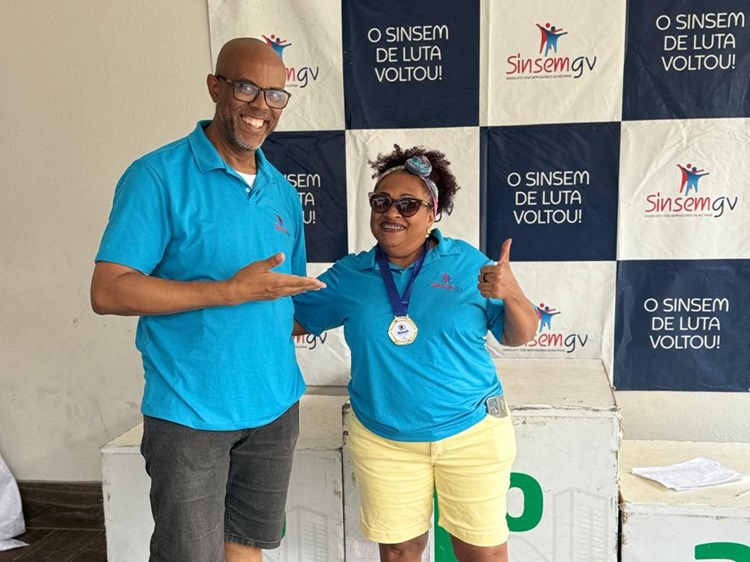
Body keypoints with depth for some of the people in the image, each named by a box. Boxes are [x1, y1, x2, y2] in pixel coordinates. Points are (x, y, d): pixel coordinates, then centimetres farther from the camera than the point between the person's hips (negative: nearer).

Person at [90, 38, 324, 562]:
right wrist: (233, 290, -22)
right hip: (190, 412, -5)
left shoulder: (284, 194, 8)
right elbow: (108, 292, -18)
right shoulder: (159, 176, -11)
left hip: (275, 406, 6)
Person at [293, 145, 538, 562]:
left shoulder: (467, 262, -6)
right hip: (382, 439, 2)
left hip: (473, 431, -1)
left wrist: (513, 295, -23)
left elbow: (519, 336, -2)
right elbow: (292, 320, 5)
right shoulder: (349, 275, -1)